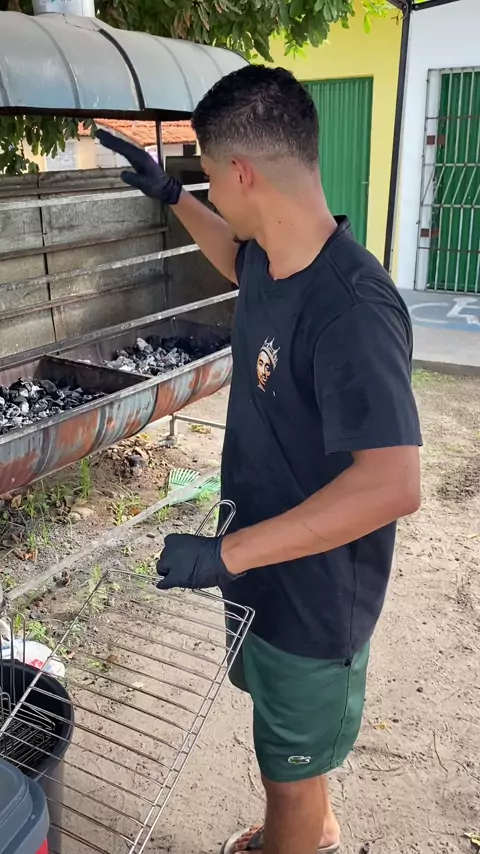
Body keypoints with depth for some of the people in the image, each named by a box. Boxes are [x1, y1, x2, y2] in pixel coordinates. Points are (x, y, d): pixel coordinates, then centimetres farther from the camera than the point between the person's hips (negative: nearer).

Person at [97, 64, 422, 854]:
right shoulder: (271, 260, -5)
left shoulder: (351, 308, -33)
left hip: (316, 591, -9)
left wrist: (226, 552, -34)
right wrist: (169, 195, 17)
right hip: (261, 561, 9)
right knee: (288, 744, 32)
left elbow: (394, 485, -37)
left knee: (290, 768, 18)